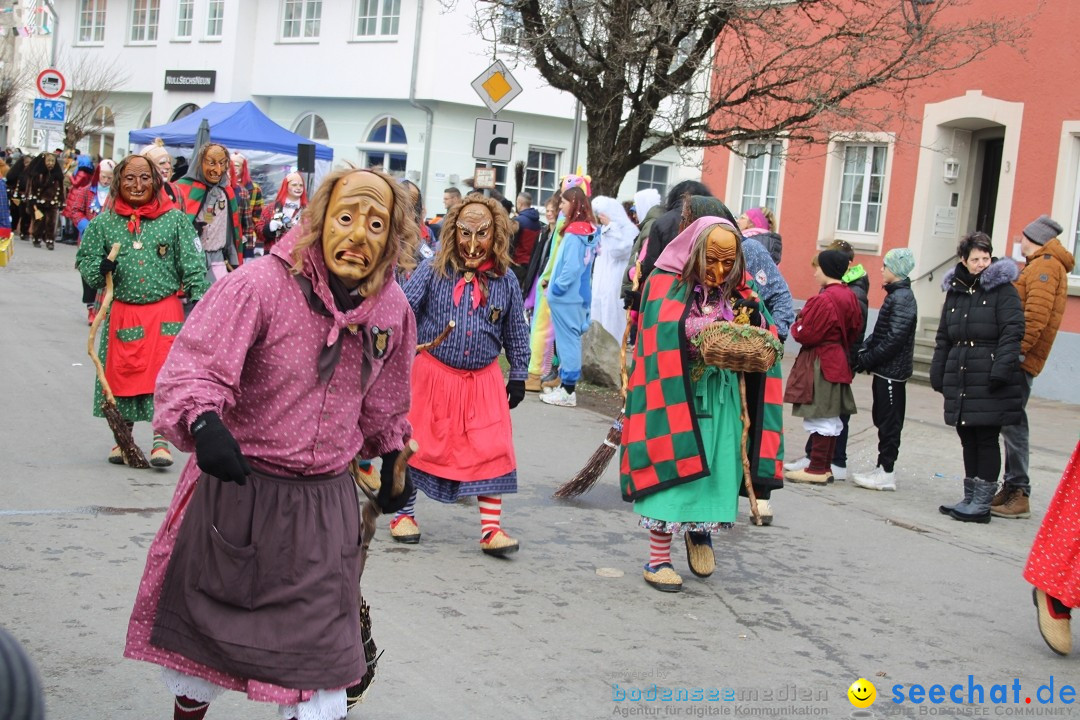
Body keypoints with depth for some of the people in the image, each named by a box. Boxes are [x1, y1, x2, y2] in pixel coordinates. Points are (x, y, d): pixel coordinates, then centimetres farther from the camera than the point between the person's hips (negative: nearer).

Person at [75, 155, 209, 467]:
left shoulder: (175, 219, 1)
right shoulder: (103, 222, 4)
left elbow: (193, 266, 1)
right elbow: (84, 261, 10)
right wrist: (101, 269, -12)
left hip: (165, 311, -1)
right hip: (122, 312, 2)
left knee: (162, 374, -4)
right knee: (123, 373, 7)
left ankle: (160, 440, 3)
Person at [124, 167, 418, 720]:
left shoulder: (392, 307, -2)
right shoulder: (261, 284, -19)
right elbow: (193, 365, -25)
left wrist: (391, 457, 26)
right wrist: (202, 422, -43)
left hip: (324, 499, 2)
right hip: (236, 484, -2)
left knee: (316, 643, 4)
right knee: (201, 622, 18)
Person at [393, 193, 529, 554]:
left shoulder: (505, 280, 1)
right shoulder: (433, 270, -6)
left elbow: (516, 331, 9)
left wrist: (518, 375, 9)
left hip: (484, 379, 1)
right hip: (432, 373, -1)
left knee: (492, 451, -3)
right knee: (416, 443, 8)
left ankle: (491, 527, 4)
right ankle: (404, 512, 25)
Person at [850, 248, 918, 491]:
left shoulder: (902, 298, -16)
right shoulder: (896, 295, 14)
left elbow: (894, 339, -22)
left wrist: (867, 359, -18)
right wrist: (864, 350, 5)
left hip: (891, 371, -9)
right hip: (886, 370, 9)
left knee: (889, 421, -3)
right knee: (883, 419, 14)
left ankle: (886, 472, 2)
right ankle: (883, 468, 21)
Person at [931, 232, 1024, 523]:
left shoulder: (1003, 289, -4)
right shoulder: (955, 291, 15)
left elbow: (1012, 332, -12)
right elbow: (943, 338, 19)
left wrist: (1001, 369, -20)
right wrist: (938, 373, 15)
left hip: (989, 380, -6)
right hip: (959, 378, 6)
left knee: (986, 438, -3)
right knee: (968, 437, 12)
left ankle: (982, 503, 3)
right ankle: (970, 498, 21)